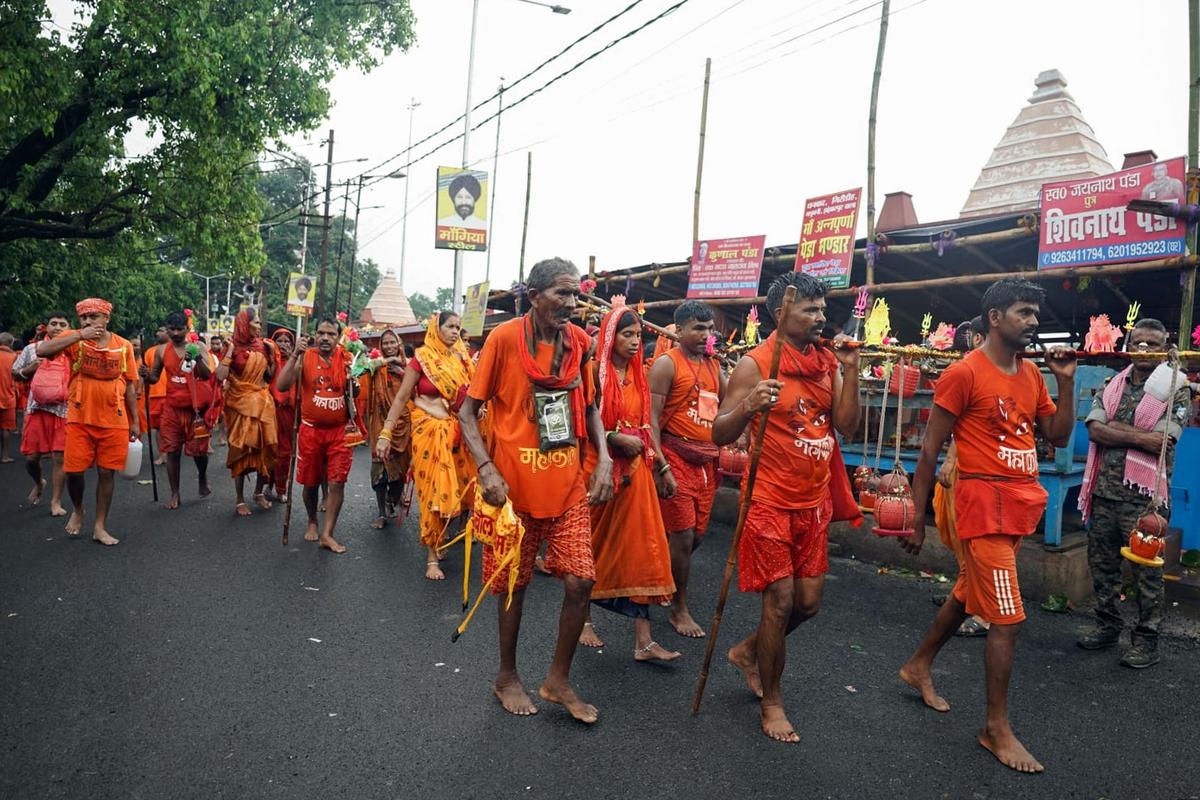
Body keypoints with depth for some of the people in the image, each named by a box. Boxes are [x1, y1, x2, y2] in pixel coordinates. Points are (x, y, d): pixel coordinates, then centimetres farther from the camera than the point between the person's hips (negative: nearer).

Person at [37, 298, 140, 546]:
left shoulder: (124, 346, 2)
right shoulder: (74, 338, -3)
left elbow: (129, 386, 8)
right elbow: (41, 351, -22)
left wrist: (135, 421, 7)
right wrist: (80, 335, -24)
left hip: (114, 421, 1)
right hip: (79, 419, -1)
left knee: (106, 473, 4)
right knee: (74, 471, -1)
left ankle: (100, 526, 15)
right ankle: (77, 510, 29)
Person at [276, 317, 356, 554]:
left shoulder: (346, 359, 1)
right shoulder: (305, 357, -6)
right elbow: (283, 386, -17)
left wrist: (353, 383, -13)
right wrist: (294, 355, -25)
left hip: (339, 430, 1)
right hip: (310, 430, -1)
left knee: (337, 482, -5)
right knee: (311, 482, 13)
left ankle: (327, 534, 4)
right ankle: (312, 522, 36)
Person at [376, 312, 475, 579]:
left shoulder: (462, 359, 8)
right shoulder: (422, 358, -5)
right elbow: (401, 397, -6)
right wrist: (386, 433, -10)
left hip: (457, 432, 4)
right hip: (429, 430, -4)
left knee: (457, 487, 5)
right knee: (434, 490, -2)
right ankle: (431, 556, 8)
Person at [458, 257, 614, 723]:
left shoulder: (580, 342, 2)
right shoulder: (505, 338, -10)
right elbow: (468, 411, -7)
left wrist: (603, 460, -1)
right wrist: (486, 468, -20)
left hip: (568, 484, 4)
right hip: (515, 484, -3)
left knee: (581, 581, 0)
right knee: (515, 583, 10)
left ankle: (558, 679, 22)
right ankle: (507, 676, 32)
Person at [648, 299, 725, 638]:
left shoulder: (713, 366, 15)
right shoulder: (667, 364, -6)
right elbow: (651, 419, -12)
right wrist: (662, 467, -19)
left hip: (707, 461, 7)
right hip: (676, 458, -7)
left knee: (697, 534, 9)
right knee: (683, 534, -5)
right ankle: (679, 609, 10)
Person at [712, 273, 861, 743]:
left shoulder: (827, 361, 6)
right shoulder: (755, 364, -11)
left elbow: (847, 427, 1)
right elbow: (721, 434, -11)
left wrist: (849, 371, -7)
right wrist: (748, 407, -31)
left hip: (815, 501, 6)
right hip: (771, 502, -6)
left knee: (808, 601, 11)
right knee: (780, 600, -2)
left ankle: (748, 651, 37)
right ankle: (771, 702, 18)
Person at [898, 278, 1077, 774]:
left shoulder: (1031, 374, 11)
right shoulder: (964, 373, -12)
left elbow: (1059, 437, 14)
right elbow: (929, 451, -11)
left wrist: (1066, 381, 3)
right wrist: (917, 518, -11)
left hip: (1023, 504, 8)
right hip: (985, 504, -8)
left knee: (968, 594, 20)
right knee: (1007, 617, -6)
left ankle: (919, 667, 40)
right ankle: (997, 728, 7)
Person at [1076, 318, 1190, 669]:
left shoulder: (1175, 390, -3)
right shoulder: (1111, 386, 10)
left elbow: (1161, 442, -16)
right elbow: (1094, 430, -5)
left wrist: (1115, 428, -9)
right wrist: (1139, 437, -14)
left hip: (1142, 496, -5)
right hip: (1103, 491, 5)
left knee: (1147, 571, 2)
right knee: (1102, 563, 13)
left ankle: (1147, 639, 13)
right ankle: (1107, 626, 28)